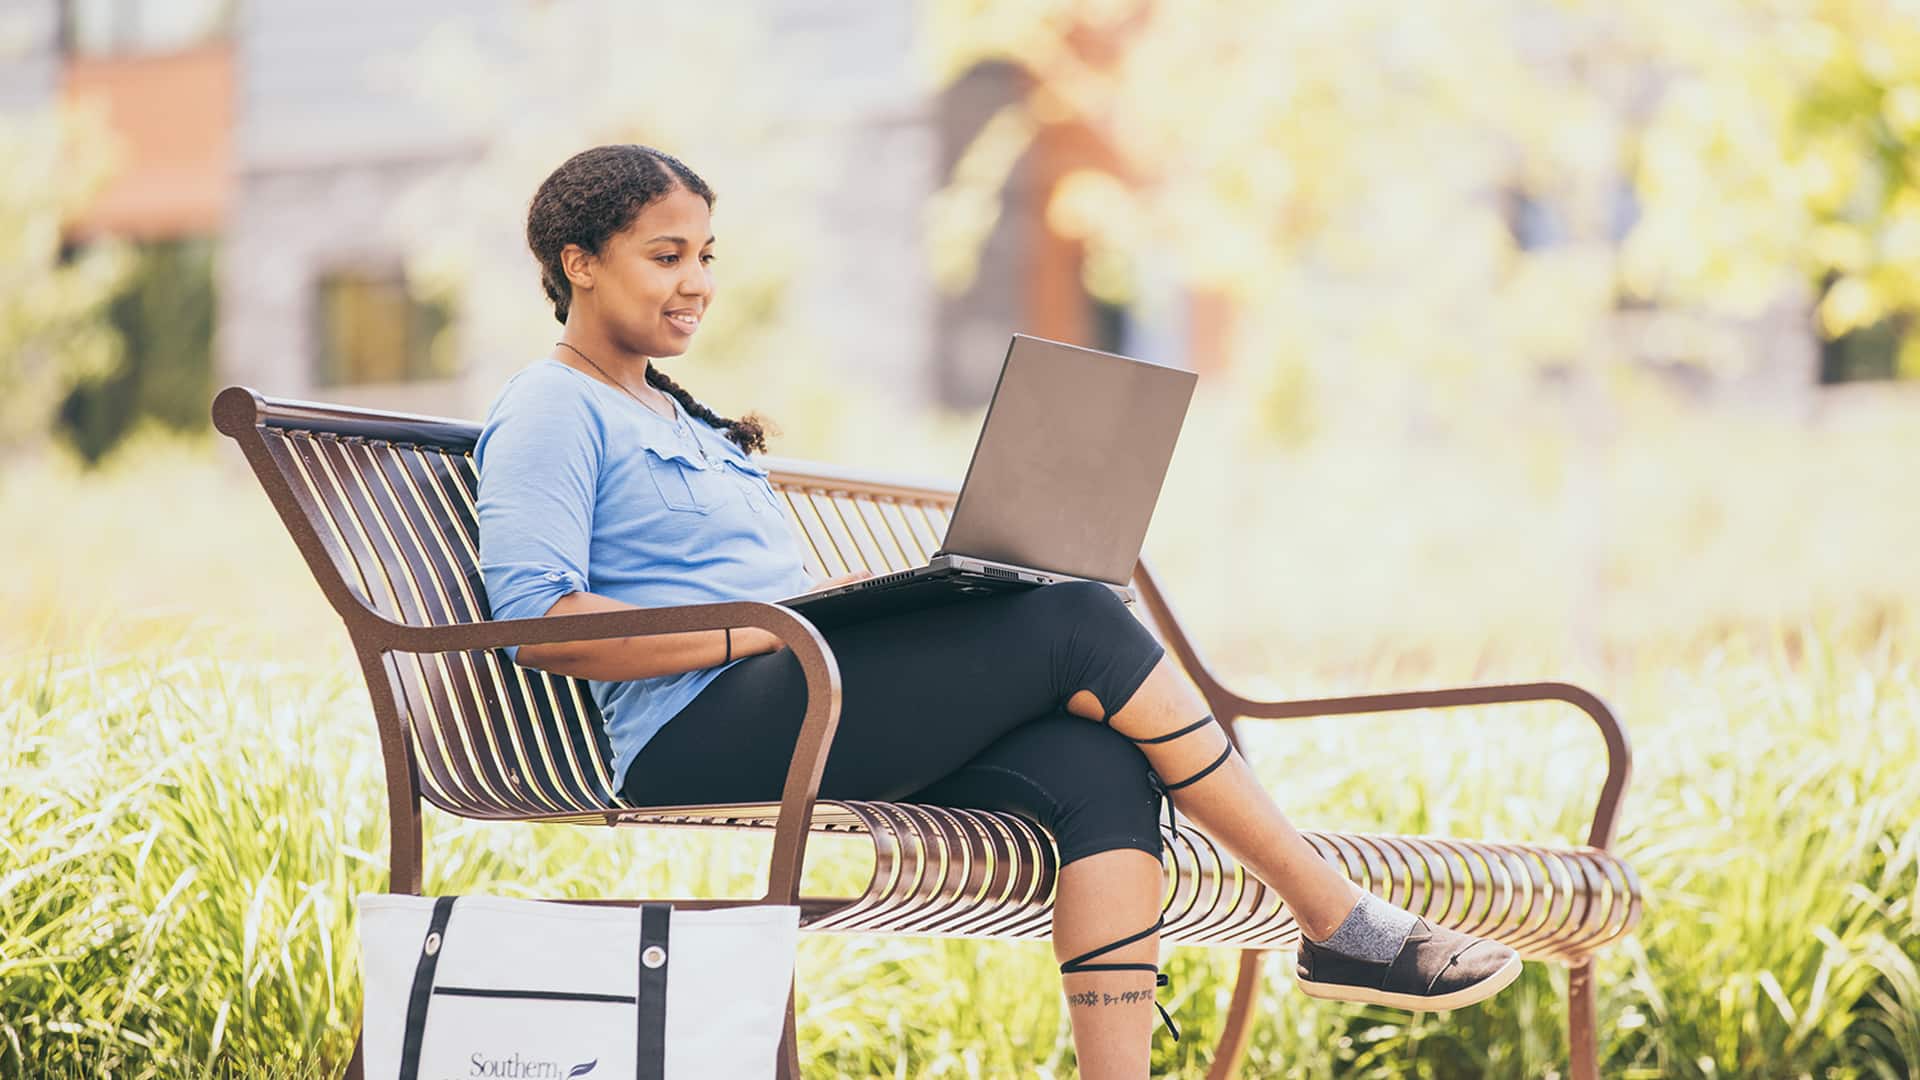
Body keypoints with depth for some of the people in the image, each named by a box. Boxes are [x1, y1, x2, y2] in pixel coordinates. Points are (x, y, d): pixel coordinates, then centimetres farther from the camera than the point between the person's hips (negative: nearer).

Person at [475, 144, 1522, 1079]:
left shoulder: (675, 416, 30)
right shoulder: (550, 413, 1)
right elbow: (536, 623, -14)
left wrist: (852, 608, 6)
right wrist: (763, 628, -16)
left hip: (810, 723, 9)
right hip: (701, 741, -9)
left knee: (1098, 768, -20)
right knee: (1079, 625, -19)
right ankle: (1341, 923, -13)